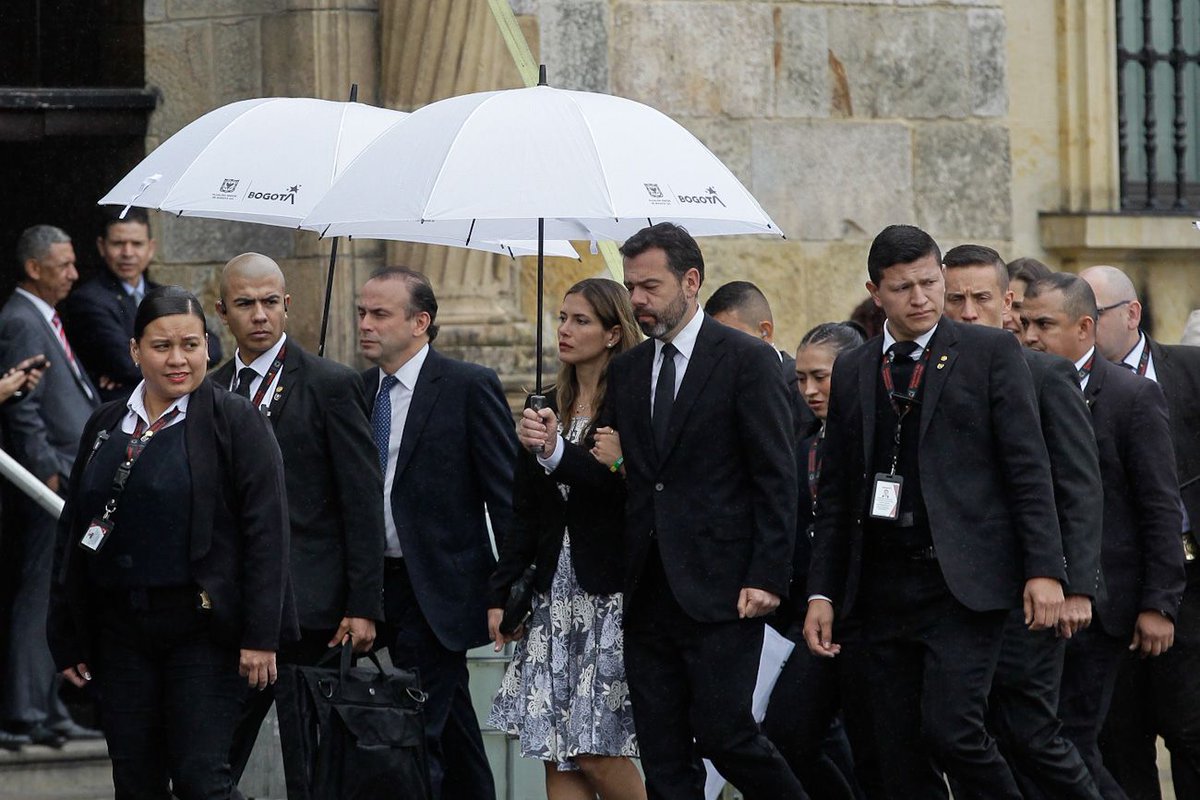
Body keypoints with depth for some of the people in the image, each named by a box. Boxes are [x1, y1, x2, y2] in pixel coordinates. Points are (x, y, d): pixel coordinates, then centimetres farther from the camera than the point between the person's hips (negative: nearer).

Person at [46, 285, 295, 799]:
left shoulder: (236, 423, -3)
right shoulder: (105, 426, 11)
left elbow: (266, 531, -9)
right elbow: (73, 532, 15)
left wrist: (261, 636, -15)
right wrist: (67, 637, 11)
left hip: (203, 627, -5)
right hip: (120, 630, 5)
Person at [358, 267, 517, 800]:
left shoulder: (470, 387, -7)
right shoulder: (359, 390, 10)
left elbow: (507, 494, -8)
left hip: (440, 590, -6)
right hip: (383, 585, 6)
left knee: (417, 735, -13)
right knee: (452, 730, 15)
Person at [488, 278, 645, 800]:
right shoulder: (549, 408, 15)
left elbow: (622, 487, -19)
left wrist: (557, 451, -29)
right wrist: (500, 593, 12)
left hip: (610, 593, -7)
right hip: (555, 590, 7)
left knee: (599, 751, -9)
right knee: (557, 755, 2)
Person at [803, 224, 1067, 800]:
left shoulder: (990, 353, 3)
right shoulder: (852, 373, 15)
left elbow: (1028, 469, -2)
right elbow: (835, 496, 17)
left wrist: (1044, 569, -10)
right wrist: (822, 593, 9)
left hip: (963, 585, -4)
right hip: (879, 594, 5)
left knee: (949, 730, -20)